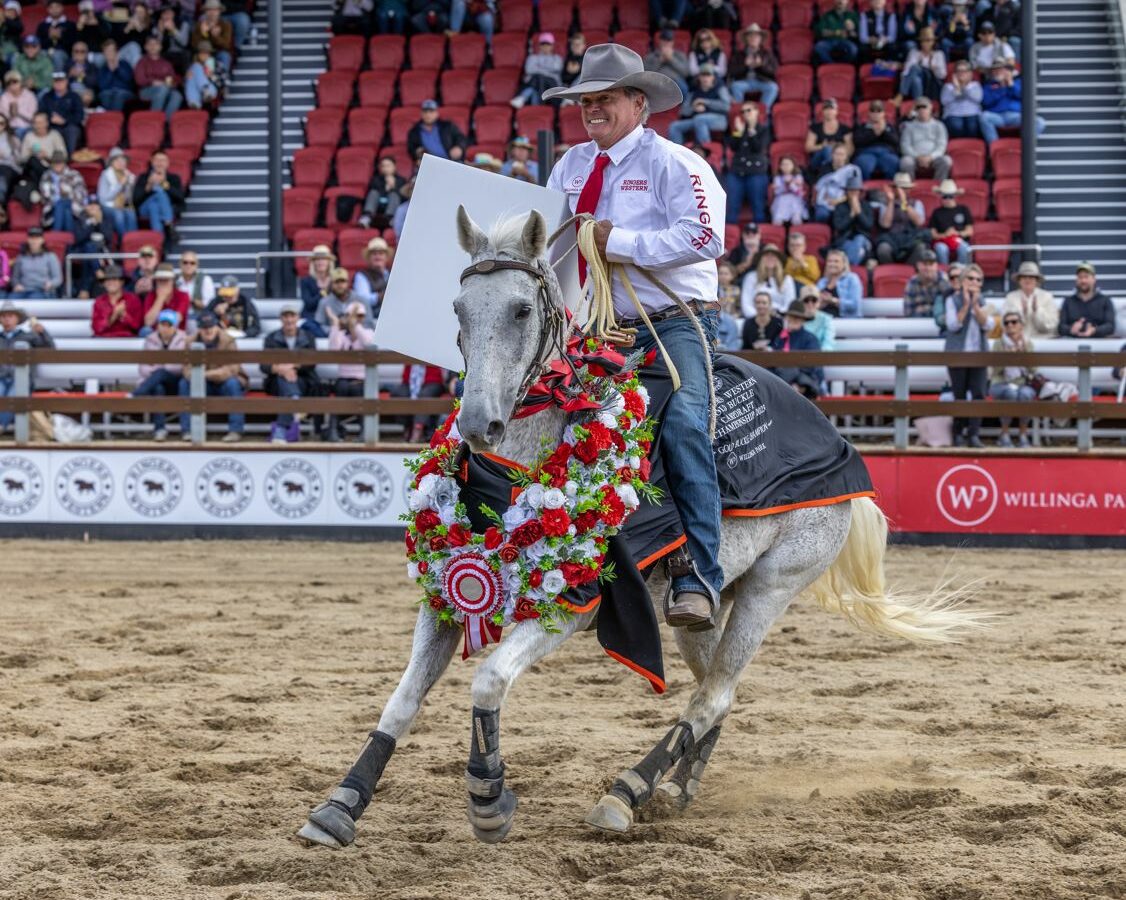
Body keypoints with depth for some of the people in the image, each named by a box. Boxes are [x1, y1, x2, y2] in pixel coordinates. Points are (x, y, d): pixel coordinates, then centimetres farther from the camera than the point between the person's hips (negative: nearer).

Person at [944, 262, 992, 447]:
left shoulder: (982, 302, 11)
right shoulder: (953, 300, 2)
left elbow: (988, 325, -3)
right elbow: (953, 325, -11)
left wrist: (976, 305, -12)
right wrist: (966, 305, -15)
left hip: (978, 354, 2)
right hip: (958, 353, -2)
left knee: (979, 393, -8)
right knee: (959, 394, 1)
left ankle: (973, 434, -8)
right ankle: (959, 433, 10)